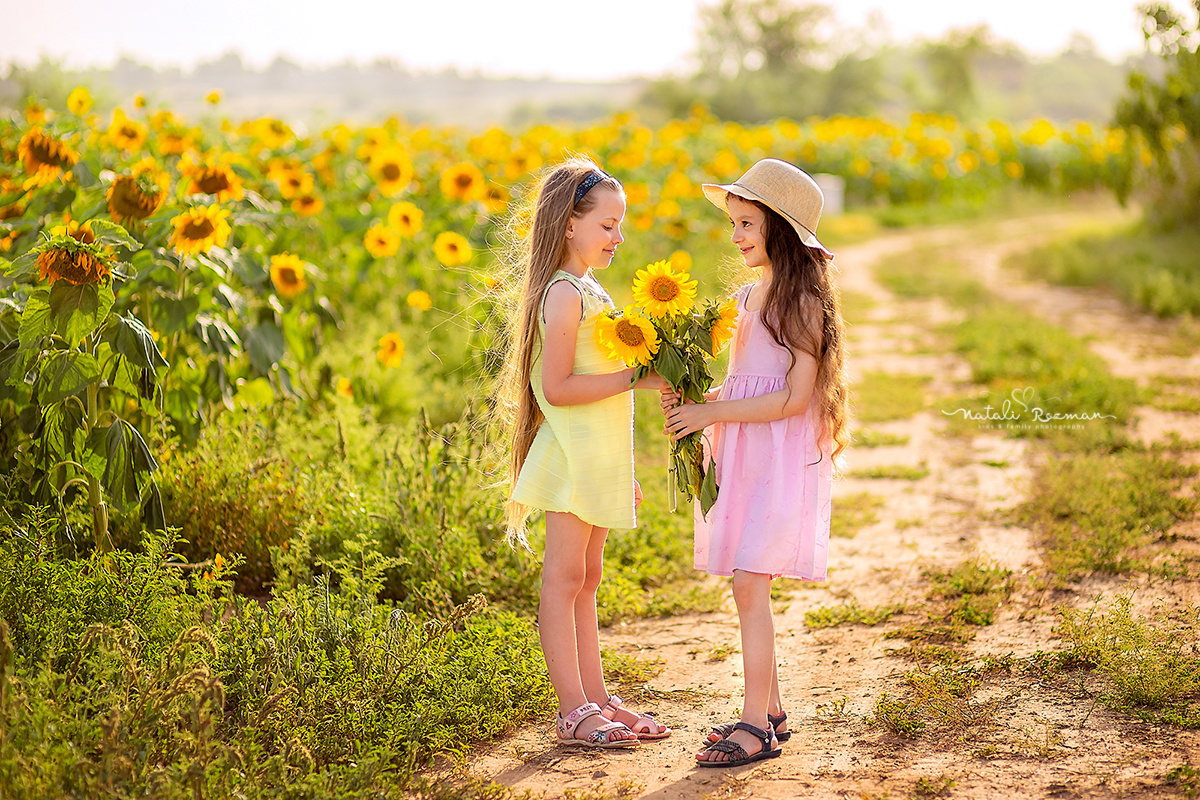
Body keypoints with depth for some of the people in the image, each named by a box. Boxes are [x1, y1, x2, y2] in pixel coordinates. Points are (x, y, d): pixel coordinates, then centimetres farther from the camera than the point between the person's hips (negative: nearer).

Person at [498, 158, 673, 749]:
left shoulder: (588, 291, 16)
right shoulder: (565, 294, -14)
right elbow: (557, 387, -21)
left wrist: (622, 471, 21)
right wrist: (635, 377, -20)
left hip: (600, 458, 10)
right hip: (574, 456, -10)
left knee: (585, 580, 13)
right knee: (564, 579, -4)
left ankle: (597, 699, 19)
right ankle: (573, 711, -2)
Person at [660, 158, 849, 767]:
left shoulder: (803, 302, -11)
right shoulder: (747, 299, 14)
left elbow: (795, 397, -17)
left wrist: (710, 413, -15)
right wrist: (692, 401, 2)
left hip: (784, 460, -8)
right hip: (743, 458, 8)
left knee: (749, 584, -12)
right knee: (751, 588, 9)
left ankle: (757, 727, -7)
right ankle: (770, 710, 19)